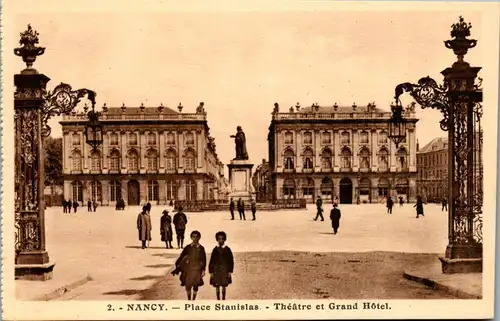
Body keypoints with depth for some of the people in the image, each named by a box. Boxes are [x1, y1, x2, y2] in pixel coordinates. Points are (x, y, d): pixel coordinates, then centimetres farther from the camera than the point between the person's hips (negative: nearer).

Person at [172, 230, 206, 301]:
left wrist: (203, 270, -2)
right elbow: (181, 257, 4)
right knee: (188, 285, -2)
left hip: (197, 268, -1)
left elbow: (203, 259, 1)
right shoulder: (188, 247, 1)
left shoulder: (201, 248, -1)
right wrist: (178, 266, -2)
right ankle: (189, 300, 14)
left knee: (195, 285, 3)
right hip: (189, 268, 1)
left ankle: (193, 300, 17)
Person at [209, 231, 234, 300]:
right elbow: (211, 261, 4)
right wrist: (211, 272, -1)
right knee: (217, 286, 2)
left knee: (224, 286, 4)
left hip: (225, 270, -1)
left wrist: (230, 271, -4)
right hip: (216, 270, 1)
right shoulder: (215, 249, 3)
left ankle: (223, 299, 11)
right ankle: (218, 299, 10)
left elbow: (231, 261, 1)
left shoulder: (227, 249, 1)